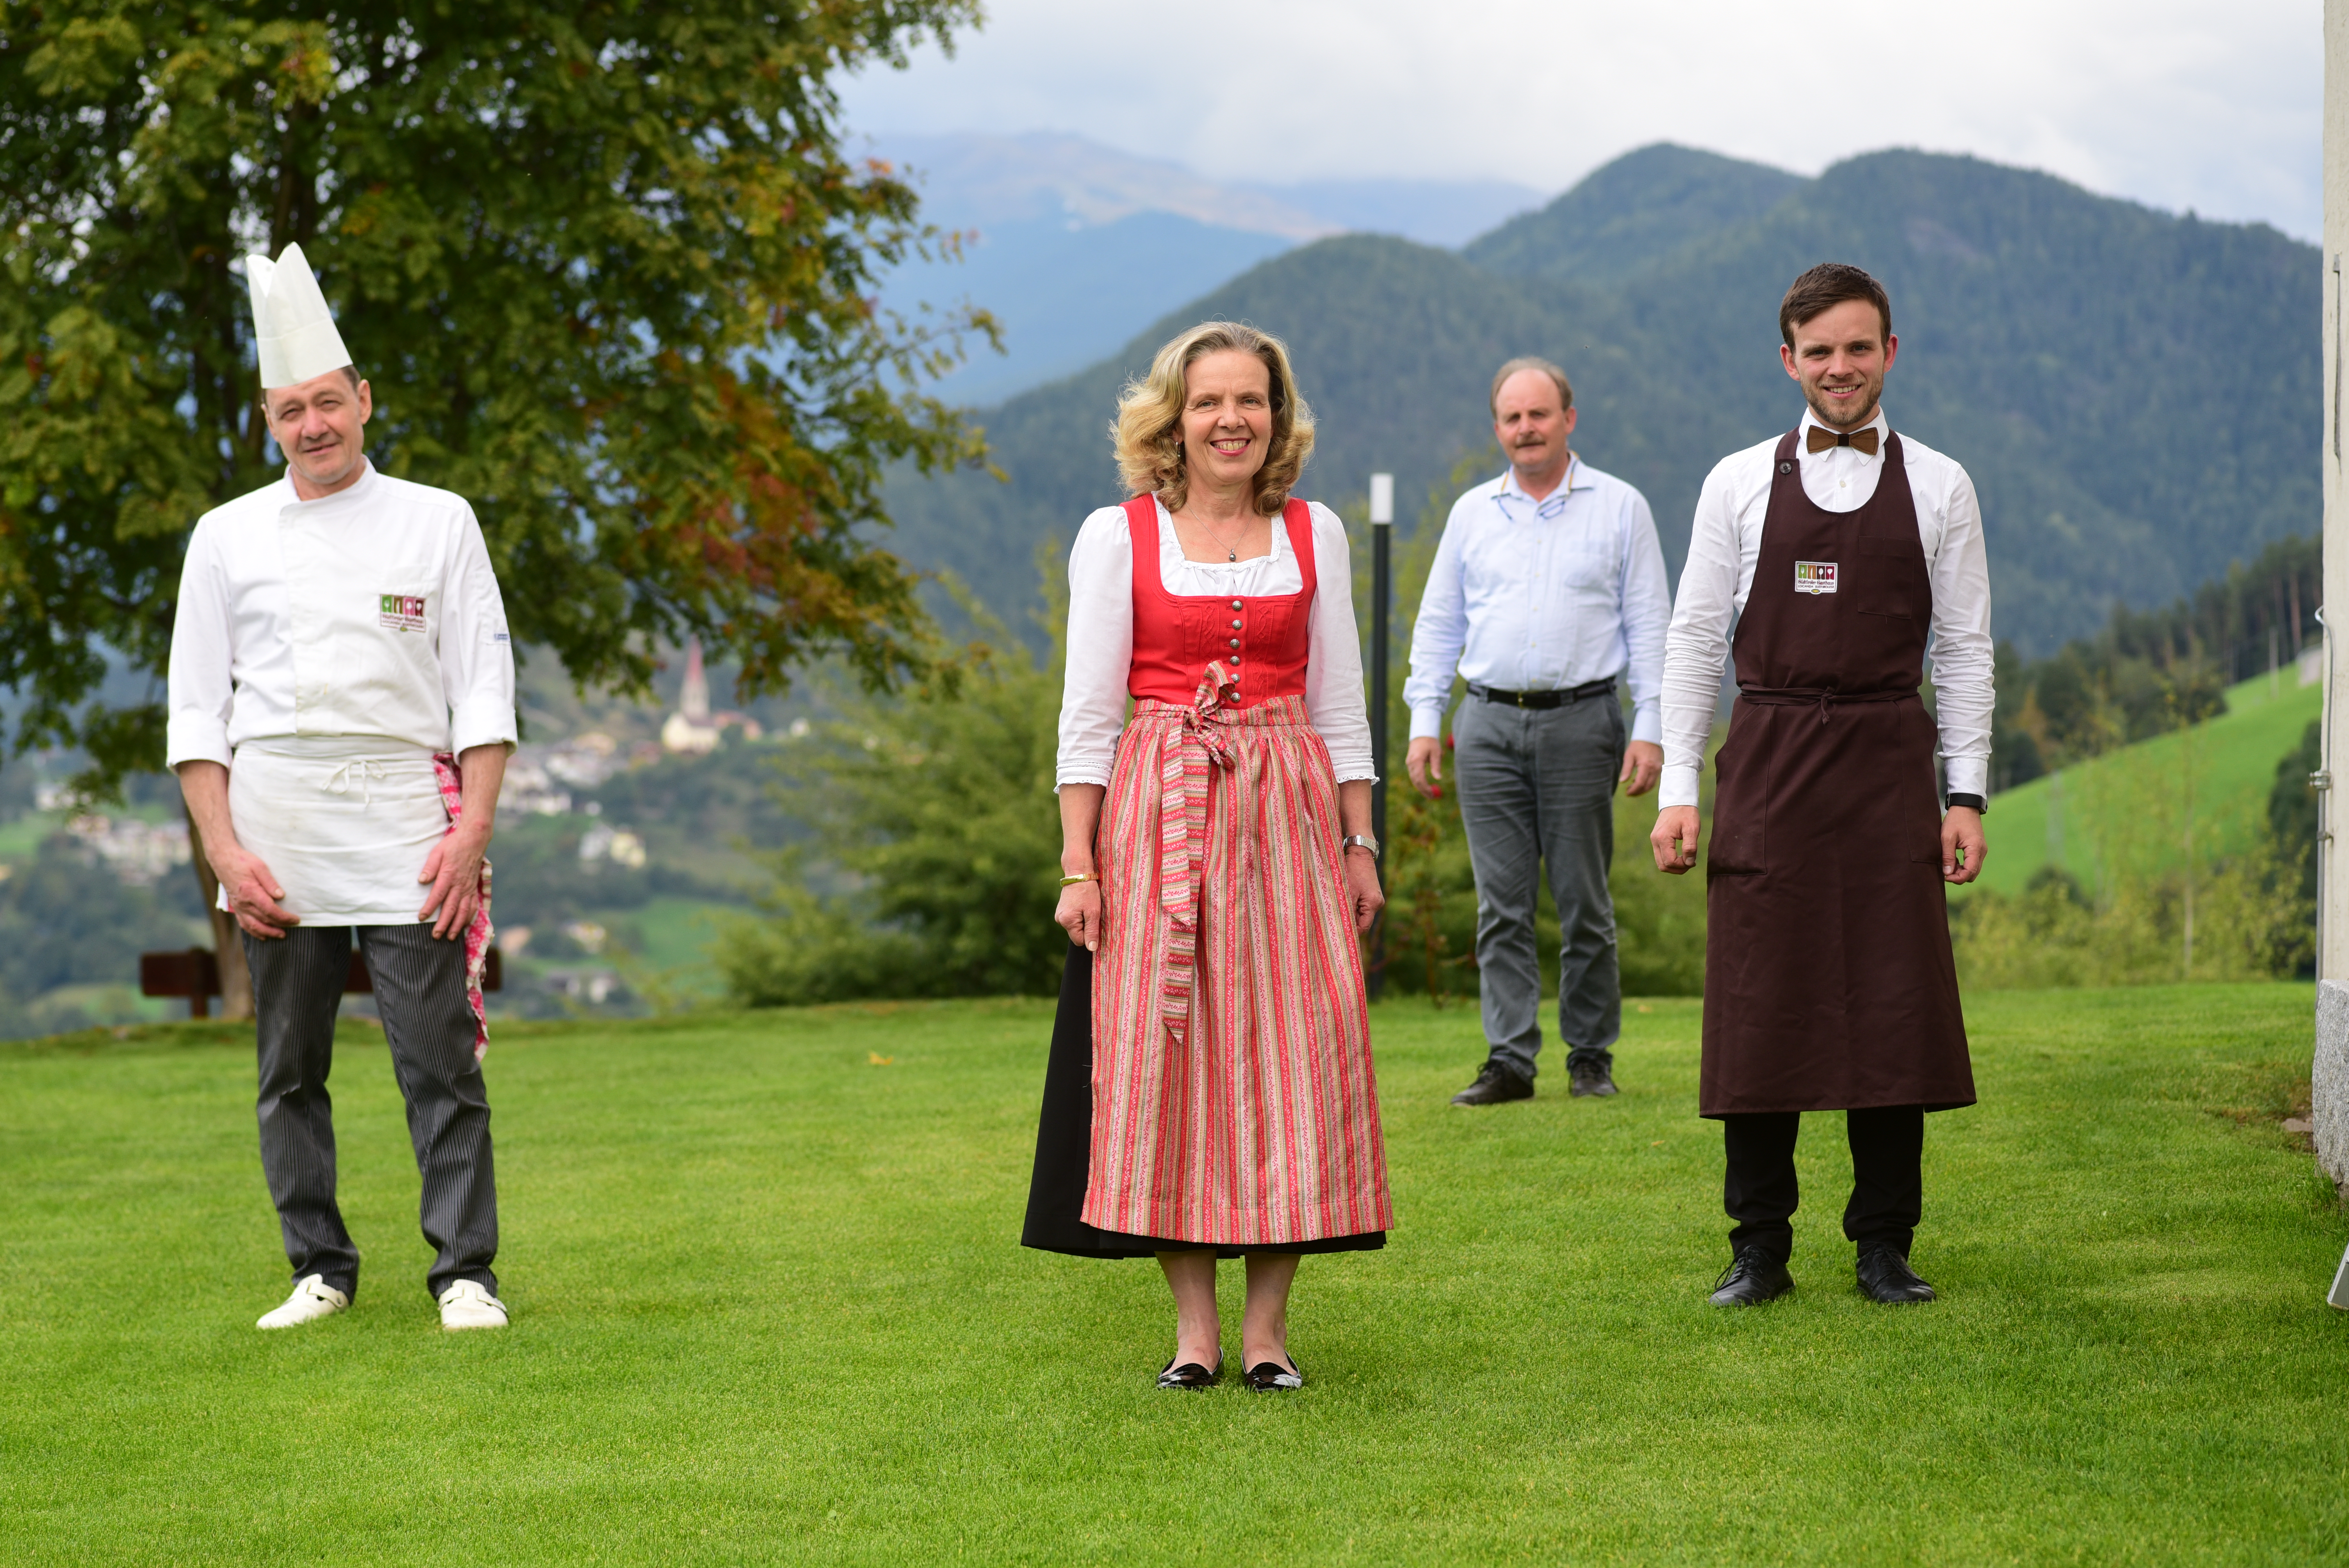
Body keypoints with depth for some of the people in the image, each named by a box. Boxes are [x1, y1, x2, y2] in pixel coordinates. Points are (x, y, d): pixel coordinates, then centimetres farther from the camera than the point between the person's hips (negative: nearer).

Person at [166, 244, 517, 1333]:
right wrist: (224, 851, -3)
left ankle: (465, 1271, 3)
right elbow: (197, 711, 7)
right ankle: (320, 1269, 17)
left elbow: (483, 689, 3)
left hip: (407, 828, -2)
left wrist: (470, 833, -7)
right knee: (291, 1070, 6)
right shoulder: (228, 537, 8)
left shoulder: (437, 522, 6)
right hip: (276, 839, 2)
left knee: (441, 1060, -5)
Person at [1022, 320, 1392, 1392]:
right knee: (1162, 1057, -3)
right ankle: (1194, 1326, 5)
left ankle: (1266, 1325, 5)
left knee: (1289, 1057, -2)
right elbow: (1088, 711, 0)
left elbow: (1340, 704, 11)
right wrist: (1078, 863, -6)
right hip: (1158, 818, -2)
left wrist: (1360, 843, 6)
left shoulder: (1316, 534, 9)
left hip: (1288, 815, 2)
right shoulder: (1117, 538, 1)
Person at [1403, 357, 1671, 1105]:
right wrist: (1424, 721, 7)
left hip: (1580, 721, -2)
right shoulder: (1472, 512, 13)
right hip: (1489, 723, 2)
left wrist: (1650, 727, -4)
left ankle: (1592, 1057, 9)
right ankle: (1509, 1062, 1)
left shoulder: (1619, 508, 6)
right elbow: (1438, 623, 16)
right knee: (1502, 905, 0)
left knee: (1585, 905, 0)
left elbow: (1649, 625, 4)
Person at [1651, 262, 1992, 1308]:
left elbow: (1963, 650, 7)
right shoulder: (1740, 484, 6)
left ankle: (1884, 1245, 10)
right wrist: (1677, 788, -1)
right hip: (1768, 762, 0)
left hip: (1888, 764, 0)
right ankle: (1760, 1249, 9)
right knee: (1759, 1008, -1)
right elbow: (1694, 640, 6)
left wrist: (1966, 793, -1)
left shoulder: (1938, 488, 7)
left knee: (1894, 1010, 0)